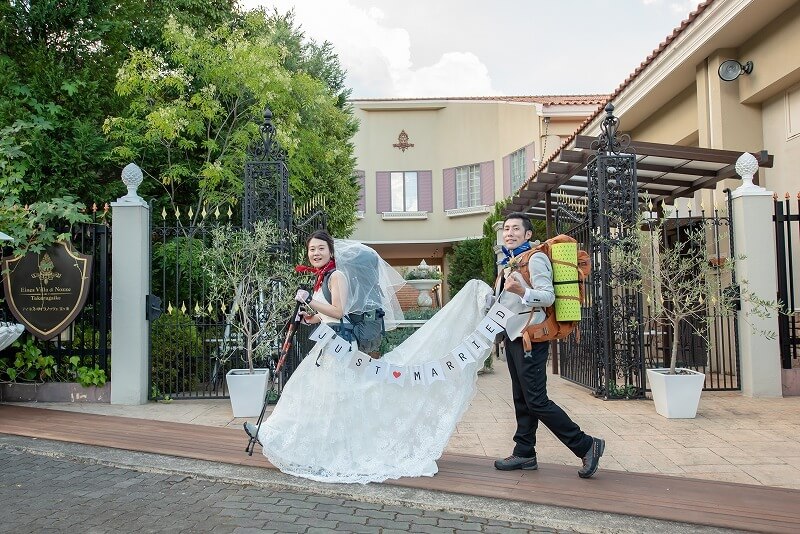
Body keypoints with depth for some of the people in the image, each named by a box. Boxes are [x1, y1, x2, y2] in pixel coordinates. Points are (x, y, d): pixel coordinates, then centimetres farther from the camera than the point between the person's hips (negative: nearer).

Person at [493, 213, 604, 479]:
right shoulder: (510, 262, 17)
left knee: (536, 400, -11)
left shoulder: (535, 258, -10)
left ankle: (585, 445, -2)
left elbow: (547, 296, -21)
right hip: (513, 336, 9)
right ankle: (524, 453, 20)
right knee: (522, 399, 12)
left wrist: (522, 291, -35)